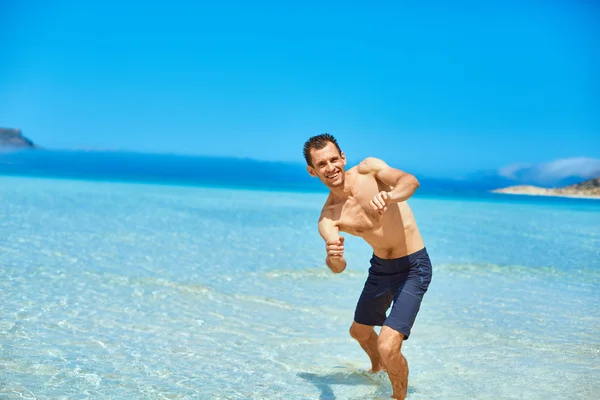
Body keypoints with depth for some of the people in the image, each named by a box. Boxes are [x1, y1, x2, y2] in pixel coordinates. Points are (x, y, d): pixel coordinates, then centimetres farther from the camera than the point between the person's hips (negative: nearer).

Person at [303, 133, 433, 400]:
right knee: (359, 331, 27)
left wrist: (389, 196, -53)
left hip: (413, 268, -6)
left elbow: (410, 181, -32)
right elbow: (338, 267, -23)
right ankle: (377, 370, 62)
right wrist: (332, 258, -47)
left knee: (388, 347, -18)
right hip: (379, 268, 6)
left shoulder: (368, 168, -15)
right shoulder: (327, 218, -10)